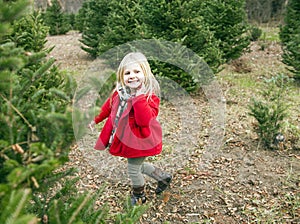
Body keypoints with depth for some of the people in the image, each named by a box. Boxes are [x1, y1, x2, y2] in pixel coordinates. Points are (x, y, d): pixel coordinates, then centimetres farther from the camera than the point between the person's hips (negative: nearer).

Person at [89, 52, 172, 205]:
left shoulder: (150, 96, -24)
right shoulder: (120, 92, -4)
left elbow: (145, 120, -37)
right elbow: (109, 106, 16)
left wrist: (138, 97, -41)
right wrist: (96, 119, 24)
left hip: (139, 141, -7)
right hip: (124, 138, 8)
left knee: (133, 169, 9)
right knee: (138, 165, 24)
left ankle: (138, 195, 39)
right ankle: (163, 177, 47)